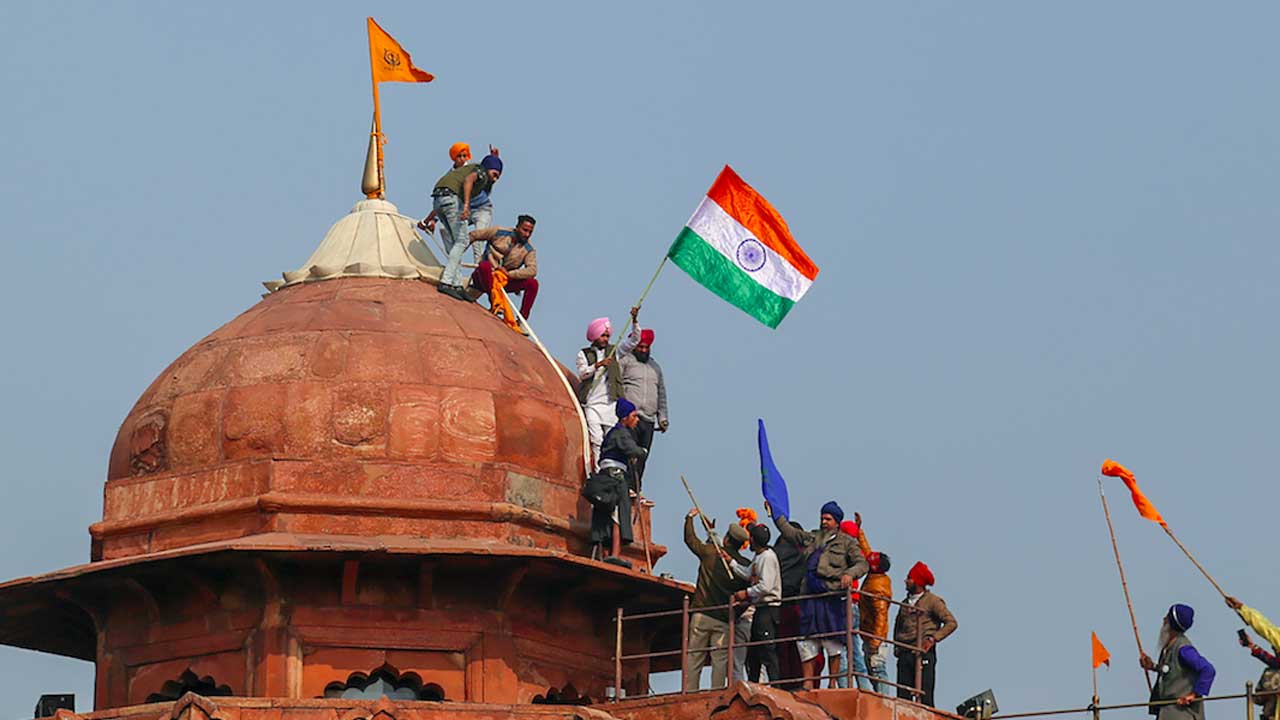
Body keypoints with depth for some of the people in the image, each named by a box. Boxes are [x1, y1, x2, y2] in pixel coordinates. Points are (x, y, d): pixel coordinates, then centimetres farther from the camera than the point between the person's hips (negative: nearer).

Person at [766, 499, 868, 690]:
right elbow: (788, 531, 32)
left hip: (832, 597, -5)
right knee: (806, 640, 1)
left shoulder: (847, 542, 9)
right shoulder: (811, 538, 22)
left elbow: (862, 563, 3)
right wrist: (774, 512, 33)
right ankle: (808, 683, 4)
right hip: (810, 597, 5)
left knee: (832, 642, -7)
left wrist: (849, 574, -15)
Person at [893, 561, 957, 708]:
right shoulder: (905, 603, 20)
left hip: (924, 654, -6)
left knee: (924, 696, -12)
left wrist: (932, 639, -13)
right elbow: (898, 626, 30)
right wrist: (896, 646, 14)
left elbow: (951, 623, -6)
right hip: (905, 654, 6)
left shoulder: (933, 601, 1)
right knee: (902, 697, -2)